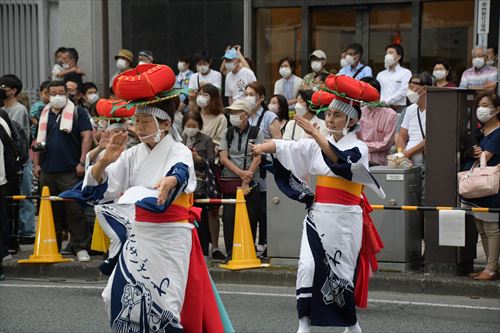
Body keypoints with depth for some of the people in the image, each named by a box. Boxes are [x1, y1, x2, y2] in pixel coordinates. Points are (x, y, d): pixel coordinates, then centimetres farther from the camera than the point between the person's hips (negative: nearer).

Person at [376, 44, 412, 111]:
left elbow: (403, 91, -7)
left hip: (398, 108, -3)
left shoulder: (406, 73, 5)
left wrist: (386, 101, -13)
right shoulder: (380, 75, 20)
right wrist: (380, 102, -12)